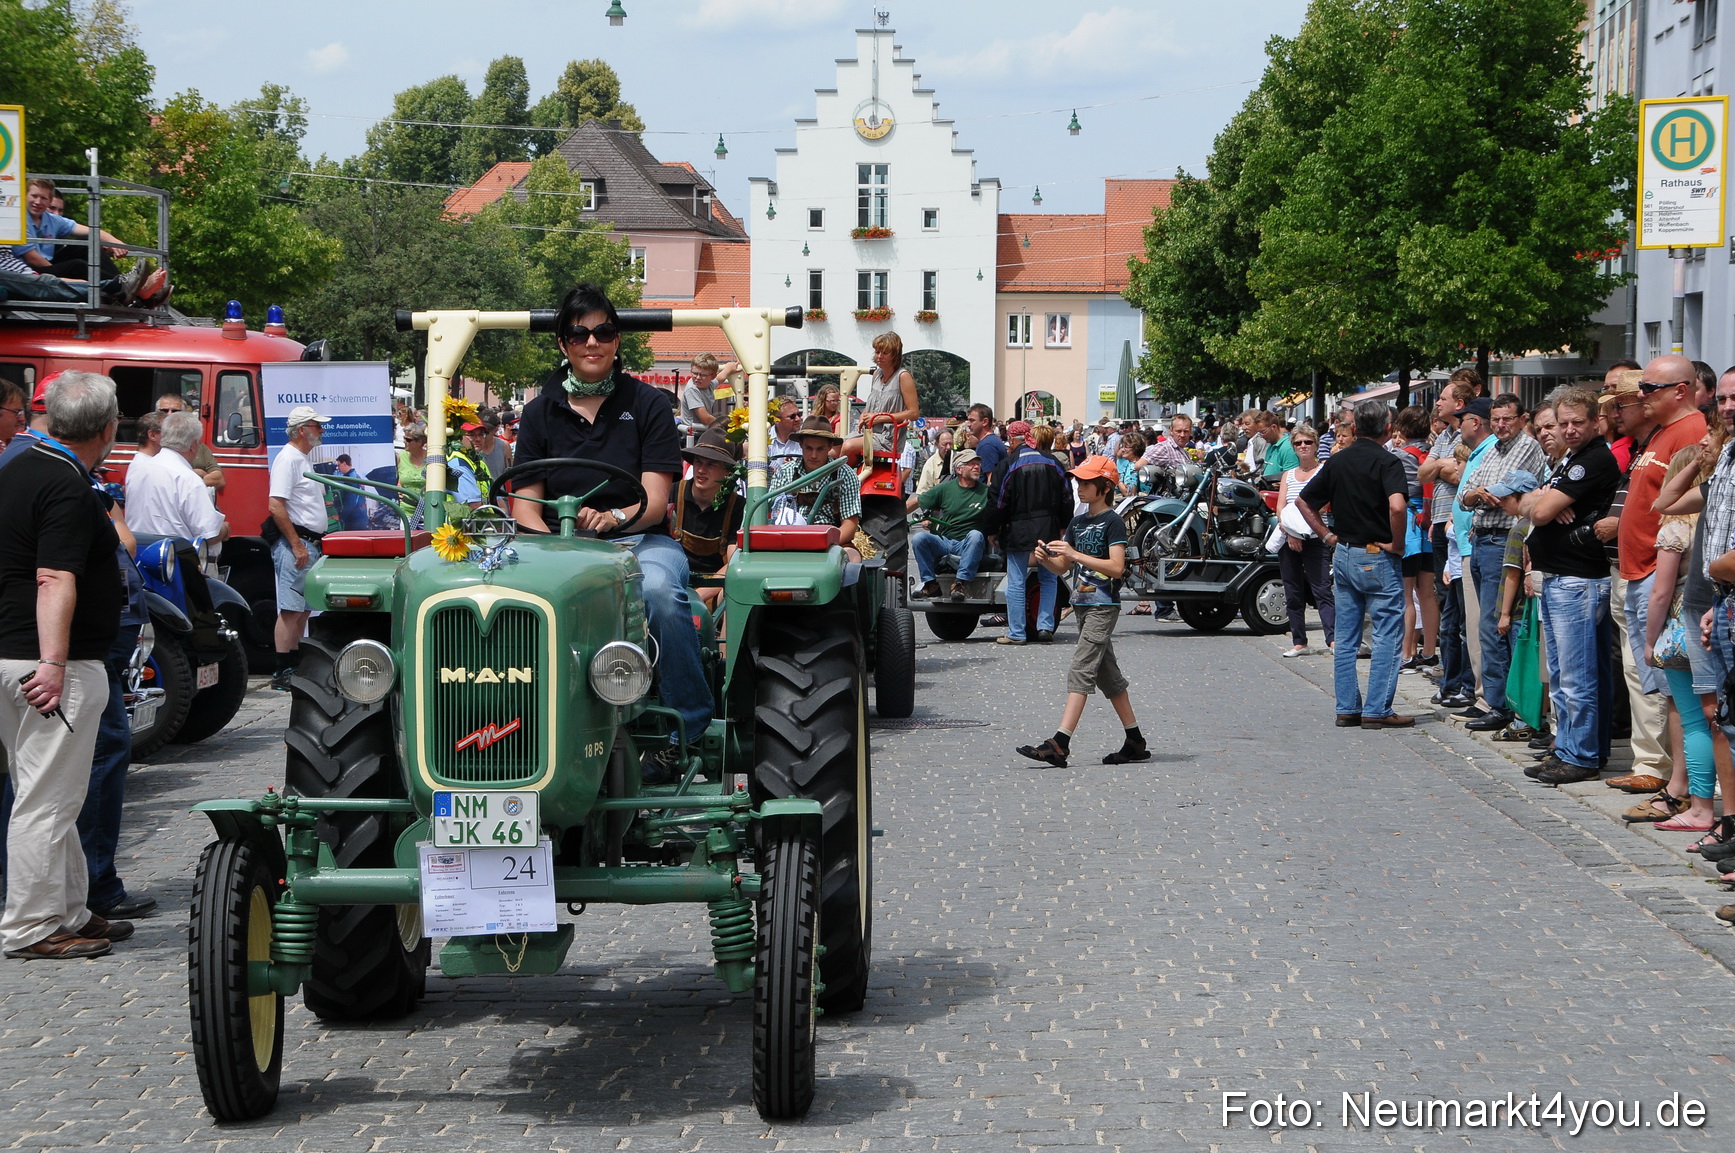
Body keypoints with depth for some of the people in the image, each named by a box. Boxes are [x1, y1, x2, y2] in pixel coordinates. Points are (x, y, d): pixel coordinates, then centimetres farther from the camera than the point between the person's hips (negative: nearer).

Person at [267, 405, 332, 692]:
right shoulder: (288, 458, -13)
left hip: (310, 543, 10)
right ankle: (282, 674, -10)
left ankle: (295, 666, 17)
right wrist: (297, 545, -21)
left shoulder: (305, 458, 18)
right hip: (294, 542, -10)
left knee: (302, 609, 12)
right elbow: (276, 505, -21)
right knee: (290, 609, -10)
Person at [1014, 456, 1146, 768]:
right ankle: (1135, 741, 20)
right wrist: (1046, 558, -6)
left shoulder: (1113, 522, -9)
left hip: (1104, 605, -9)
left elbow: (1116, 567, -20)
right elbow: (1061, 568, 16)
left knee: (1081, 670, -16)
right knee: (1107, 674, 12)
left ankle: (1060, 744, -24)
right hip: (1083, 604, 9)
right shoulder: (1078, 522, 15)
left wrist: (1075, 554, -24)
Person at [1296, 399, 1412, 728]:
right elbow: (1397, 505, -30)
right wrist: (1397, 544, -16)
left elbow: (1304, 501, 12)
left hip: (1343, 554, 6)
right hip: (1378, 558, -6)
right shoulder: (1386, 462, -13)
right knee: (1387, 636, 0)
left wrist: (1328, 536, 11)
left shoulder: (1337, 460, 7)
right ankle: (1377, 710, -3)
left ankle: (1347, 708, 13)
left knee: (1345, 638, 11)